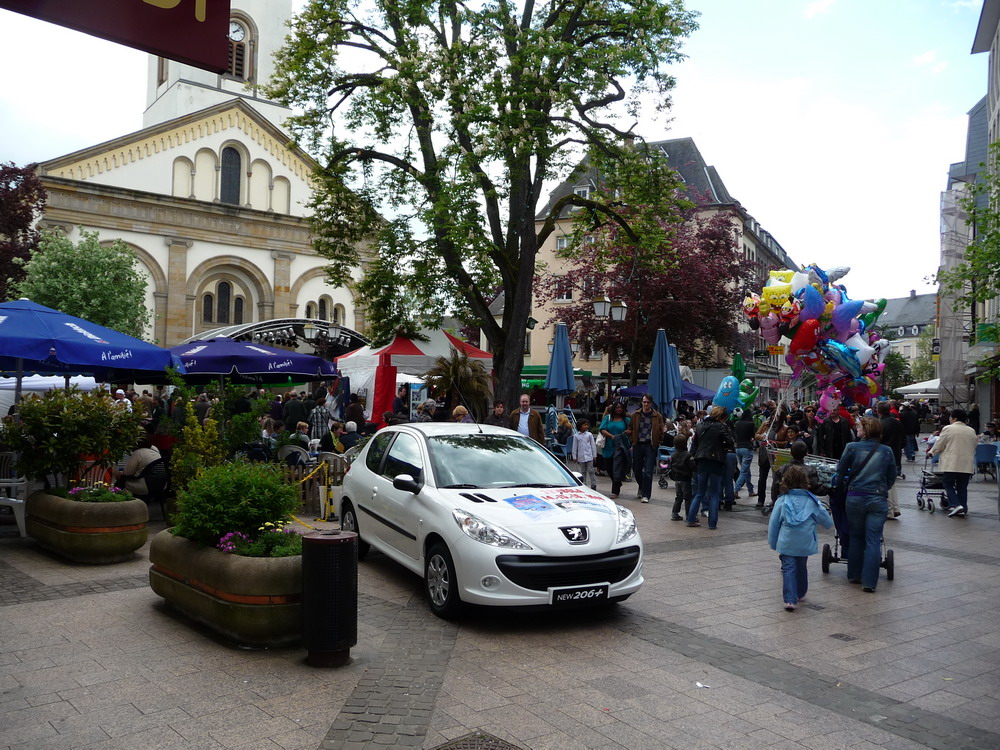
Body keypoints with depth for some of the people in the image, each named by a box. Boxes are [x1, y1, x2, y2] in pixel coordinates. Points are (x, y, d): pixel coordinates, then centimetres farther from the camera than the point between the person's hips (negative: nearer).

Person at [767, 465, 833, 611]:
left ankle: (790, 599, -15)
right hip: (805, 544, 2)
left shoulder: (782, 501, -5)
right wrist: (828, 524, 31)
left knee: (788, 569, -1)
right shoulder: (811, 500, -3)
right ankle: (800, 594, 38)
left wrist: (773, 543, 9)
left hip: (786, 544, -2)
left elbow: (773, 524, -2)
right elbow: (827, 522, 6)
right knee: (801, 567, 21)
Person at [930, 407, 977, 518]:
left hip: (951, 464, -5)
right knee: (962, 487, 11)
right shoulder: (971, 431, 10)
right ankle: (963, 508, 10)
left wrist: (931, 452, 15)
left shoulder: (948, 429, -7)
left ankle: (955, 505, -13)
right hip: (967, 465, 5)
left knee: (949, 485, 3)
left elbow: (939, 444, -2)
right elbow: (974, 448, 18)